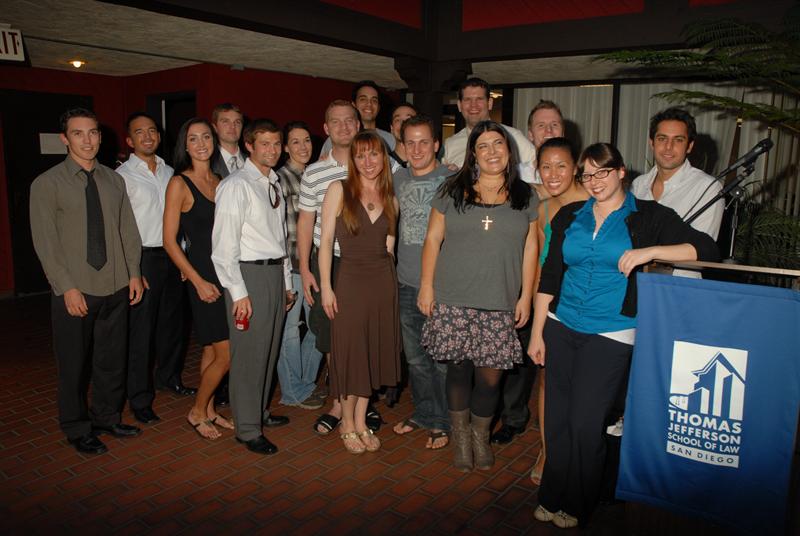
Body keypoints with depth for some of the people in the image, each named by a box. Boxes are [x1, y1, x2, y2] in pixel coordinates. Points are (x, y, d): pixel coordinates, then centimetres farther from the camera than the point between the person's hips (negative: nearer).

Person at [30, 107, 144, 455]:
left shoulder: (114, 180, 7)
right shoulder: (47, 184, -4)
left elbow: (128, 230, 9)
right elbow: (45, 243, -8)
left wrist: (133, 273, 2)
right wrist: (67, 288, -13)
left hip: (116, 286, 4)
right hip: (74, 291, -3)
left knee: (112, 359, 14)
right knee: (75, 364, 9)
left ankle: (106, 417, 33)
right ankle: (78, 429, 27)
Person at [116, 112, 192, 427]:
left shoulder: (169, 173, 12)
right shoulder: (122, 176, -6)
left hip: (172, 256, 6)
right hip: (142, 258, -6)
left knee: (172, 321, 16)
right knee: (140, 331, 0)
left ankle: (169, 377, 37)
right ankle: (140, 400, 13)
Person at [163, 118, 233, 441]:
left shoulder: (220, 182, 11)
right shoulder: (179, 184, -7)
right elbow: (169, 241, -9)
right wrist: (198, 281, -14)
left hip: (226, 272, 6)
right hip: (202, 274, -6)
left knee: (212, 350, 14)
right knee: (225, 353, -5)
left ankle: (209, 410, 28)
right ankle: (197, 412, 16)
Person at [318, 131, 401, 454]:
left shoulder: (390, 199, 9)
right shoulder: (339, 190, -3)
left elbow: (389, 243, 13)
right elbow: (326, 240, -7)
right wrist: (326, 287, -12)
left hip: (383, 281, 4)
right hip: (351, 279, -4)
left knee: (374, 353, 11)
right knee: (350, 353, 4)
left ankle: (361, 423, 27)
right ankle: (347, 424, 23)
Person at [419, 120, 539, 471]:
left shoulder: (526, 197, 8)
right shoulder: (452, 191, 4)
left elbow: (530, 248, 8)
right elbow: (433, 238, 5)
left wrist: (526, 296, 4)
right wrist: (426, 285, -1)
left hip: (500, 305, 1)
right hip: (453, 302, -1)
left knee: (490, 376, 3)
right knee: (458, 368, 5)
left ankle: (481, 435, 29)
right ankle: (460, 435, 28)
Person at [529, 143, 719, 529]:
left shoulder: (647, 216, 0)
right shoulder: (569, 216, 9)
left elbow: (705, 248, -6)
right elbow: (550, 275, 10)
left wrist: (649, 251, -20)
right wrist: (537, 332, 8)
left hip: (611, 334, -3)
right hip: (561, 327, 4)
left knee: (585, 423, -1)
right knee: (557, 419, 7)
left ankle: (576, 504, 22)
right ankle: (553, 497, 27)